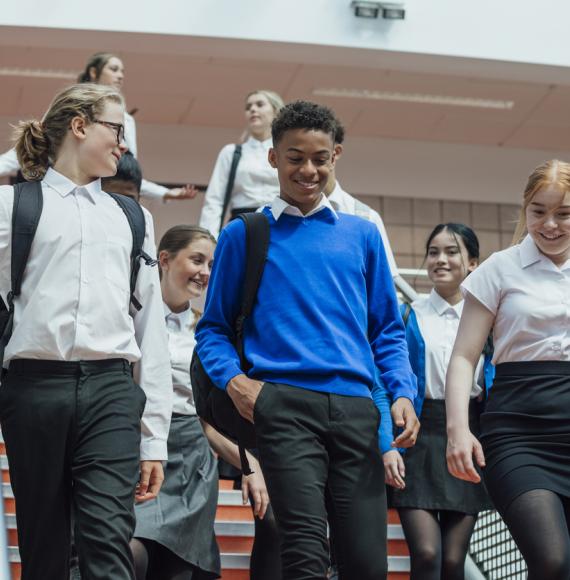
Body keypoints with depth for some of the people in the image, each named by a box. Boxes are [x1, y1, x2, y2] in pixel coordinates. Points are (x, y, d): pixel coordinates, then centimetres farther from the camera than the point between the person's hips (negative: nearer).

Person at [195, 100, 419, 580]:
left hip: (355, 407, 3)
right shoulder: (244, 235, 12)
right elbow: (213, 327, 14)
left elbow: (388, 329, 19)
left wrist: (403, 393, 3)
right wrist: (234, 379, -5)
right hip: (284, 403, -3)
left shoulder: (362, 235, 18)